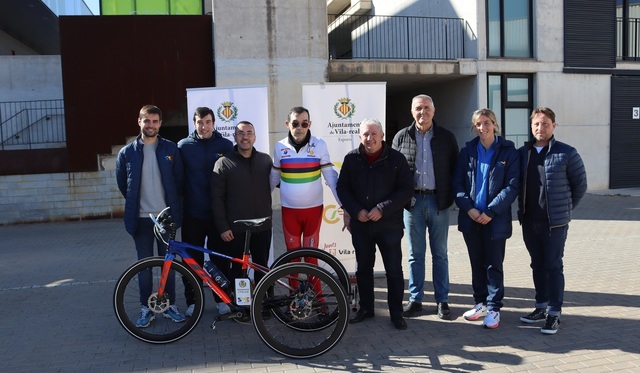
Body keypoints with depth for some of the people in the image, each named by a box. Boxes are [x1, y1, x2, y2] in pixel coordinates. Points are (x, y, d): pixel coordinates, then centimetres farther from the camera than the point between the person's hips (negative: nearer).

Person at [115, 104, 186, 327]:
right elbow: (122, 183, 12)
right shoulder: (127, 153, 1)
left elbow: (179, 178, 6)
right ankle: (146, 308, 19)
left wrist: (171, 203, 7)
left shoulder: (170, 149, 0)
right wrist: (136, 203, 14)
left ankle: (170, 305, 22)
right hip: (141, 217, 0)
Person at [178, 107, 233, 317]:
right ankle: (192, 301, 20)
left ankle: (222, 298, 22)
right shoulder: (184, 146, 0)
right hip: (192, 214, 0)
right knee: (192, 259, 7)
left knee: (220, 258, 9)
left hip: (219, 213, 0)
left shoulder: (226, 146, 0)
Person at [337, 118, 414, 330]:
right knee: (363, 268, 14)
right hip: (360, 225, 3)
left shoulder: (396, 159, -5)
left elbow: (406, 190, -7)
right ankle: (365, 308, 29)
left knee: (394, 270, 3)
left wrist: (382, 209, -17)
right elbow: (342, 188, 6)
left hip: (389, 225, -2)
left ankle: (396, 313, 17)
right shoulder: (351, 159, 2)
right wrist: (356, 211, -9)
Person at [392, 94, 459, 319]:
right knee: (415, 254, 8)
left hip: (438, 201, 0)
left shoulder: (446, 138, 3)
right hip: (412, 201, 0)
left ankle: (442, 300, 17)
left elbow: (455, 169, 4)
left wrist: (450, 197, -4)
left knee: (439, 254, 8)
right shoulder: (401, 137, 4)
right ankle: (415, 299, 17)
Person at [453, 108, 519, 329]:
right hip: (471, 217, 3)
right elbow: (458, 182, 3)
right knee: (477, 263, 13)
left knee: (494, 265, 3)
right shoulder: (467, 151, 6)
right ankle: (480, 303, 26)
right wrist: (468, 208, -10)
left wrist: (491, 211, -15)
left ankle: (494, 308, 13)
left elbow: (512, 186, -8)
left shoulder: (508, 151, -3)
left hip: (496, 218, -3)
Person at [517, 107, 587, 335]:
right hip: (529, 221, 4)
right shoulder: (522, 153, 6)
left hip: (555, 222, -4)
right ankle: (541, 307, 26)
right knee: (537, 265, 14)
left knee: (553, 266, 0)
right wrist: (523, 209, 7)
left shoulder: (566, 153, -6)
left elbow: (580, 184, 1)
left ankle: (554, 313, 9)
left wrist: (565, 208, 4)